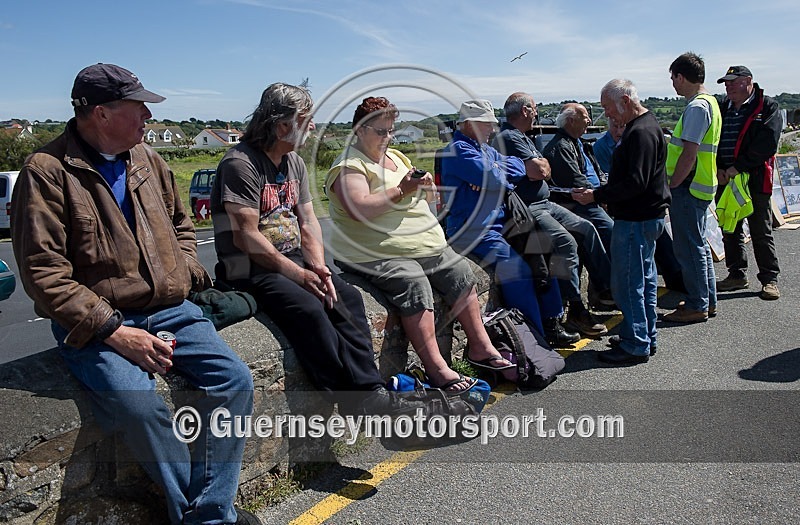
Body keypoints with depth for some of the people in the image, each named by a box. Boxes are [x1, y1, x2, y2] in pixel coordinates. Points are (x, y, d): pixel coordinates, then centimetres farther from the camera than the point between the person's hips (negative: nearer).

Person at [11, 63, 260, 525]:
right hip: (96, 324, -5)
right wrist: (112, 330, -19)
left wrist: (184, 270, 8)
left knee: (236, 380, -13)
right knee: (138, 403, -31)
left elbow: (180, 221, 27)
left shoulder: (147, 159, 12)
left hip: (168, 310, 6)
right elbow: (43, 272, -12)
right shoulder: (47, 171, -7)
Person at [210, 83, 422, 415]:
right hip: (250, 270, -8)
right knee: (308, 307, -29)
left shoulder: (294, 162, 14)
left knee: (348, 297, -13)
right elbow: (245, 237, -18)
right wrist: (298, 274, -18)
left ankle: (369, 391, -14)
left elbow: (308, 222, 10)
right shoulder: (240, 163, -12)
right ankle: (356, 399, -21)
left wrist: (319, 267, -7)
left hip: (294, 259, 8)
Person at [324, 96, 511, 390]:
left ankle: (479, 346, 13)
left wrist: (424, 184, 3)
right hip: (378, 255, -9)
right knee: (414, 285, -30)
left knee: (460, 274, 3)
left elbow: (418, 197, 27)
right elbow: (359, 209, -24)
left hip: (425, 245, 10)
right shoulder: (349, 166, -8)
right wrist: (401, 190, -20)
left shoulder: (395, 156, 19)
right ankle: (435, 368, -27)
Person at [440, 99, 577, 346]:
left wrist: (498, 171, -11)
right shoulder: (459, 149, -11)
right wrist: (502, 172, 2)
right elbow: (493, 178, -22)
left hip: (497, 226, 10)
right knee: (517, 268, -22)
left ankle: (551, 323, 14)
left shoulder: (485, 149, 20)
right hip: (472, 231, -10)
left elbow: (520, 167, 9)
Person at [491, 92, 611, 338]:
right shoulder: (508, 137, -13)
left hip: (544, 204, 11)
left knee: (586, 229, 5)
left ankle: (606, 288, 11)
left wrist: (540, 166, -3)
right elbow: (537, 172, -20)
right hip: (525, 209, -11)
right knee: (566, 242, -25)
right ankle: (575, 311, -20)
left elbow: (545, 172, 19)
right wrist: (541, 163, 1)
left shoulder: (524, 138, 21)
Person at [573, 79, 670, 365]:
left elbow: (635, 183, -25)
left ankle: (635, 346, 4)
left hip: (636, 220, -11)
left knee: (626, 283, -5)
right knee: (644, 279, 17)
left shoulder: (641, 132, -19)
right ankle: (646, 338, 28)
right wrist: (600, 193, 11)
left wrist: (596, 196, -20)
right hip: (648, 215, 11)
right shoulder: (643, 125, 16)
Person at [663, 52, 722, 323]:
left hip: (688, 187, -11)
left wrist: (671, 186, -18)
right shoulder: (709, 102, 16)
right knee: (698, 244, 16)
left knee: (688, 247, -4)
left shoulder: (697, 107, -17)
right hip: (699, 186, 11)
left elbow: (690, 153, -22)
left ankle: (697, 306, 4)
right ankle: (707, 301, 25)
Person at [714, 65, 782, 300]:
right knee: (730, 231, 11)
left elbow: (767, 143, -14)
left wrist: (738, 167, -19)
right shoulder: (722, 108, 13)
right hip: (725, 180, 6)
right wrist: (718, 169, -7)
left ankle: (769, 279, 10)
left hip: (755, 181, -5)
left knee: (761, 233, 0)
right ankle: (737, 275, 23)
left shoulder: (767, 107, -3)